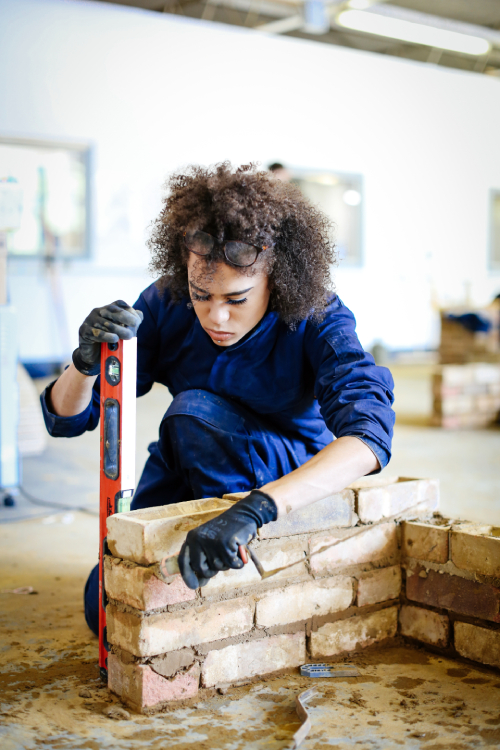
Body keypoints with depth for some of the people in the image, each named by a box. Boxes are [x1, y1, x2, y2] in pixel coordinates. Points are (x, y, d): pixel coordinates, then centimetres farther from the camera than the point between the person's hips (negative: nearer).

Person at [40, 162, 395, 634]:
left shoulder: (317, 321, -26)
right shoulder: (166, 305, -19)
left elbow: (369, 434, -45)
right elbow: (67, 417, -15)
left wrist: (255, 508, -60)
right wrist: (87, 363, -40)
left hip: (298, 477, -3)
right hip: (187, 474, 3)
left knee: (194, 411, -32)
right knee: (109, 608, -15)